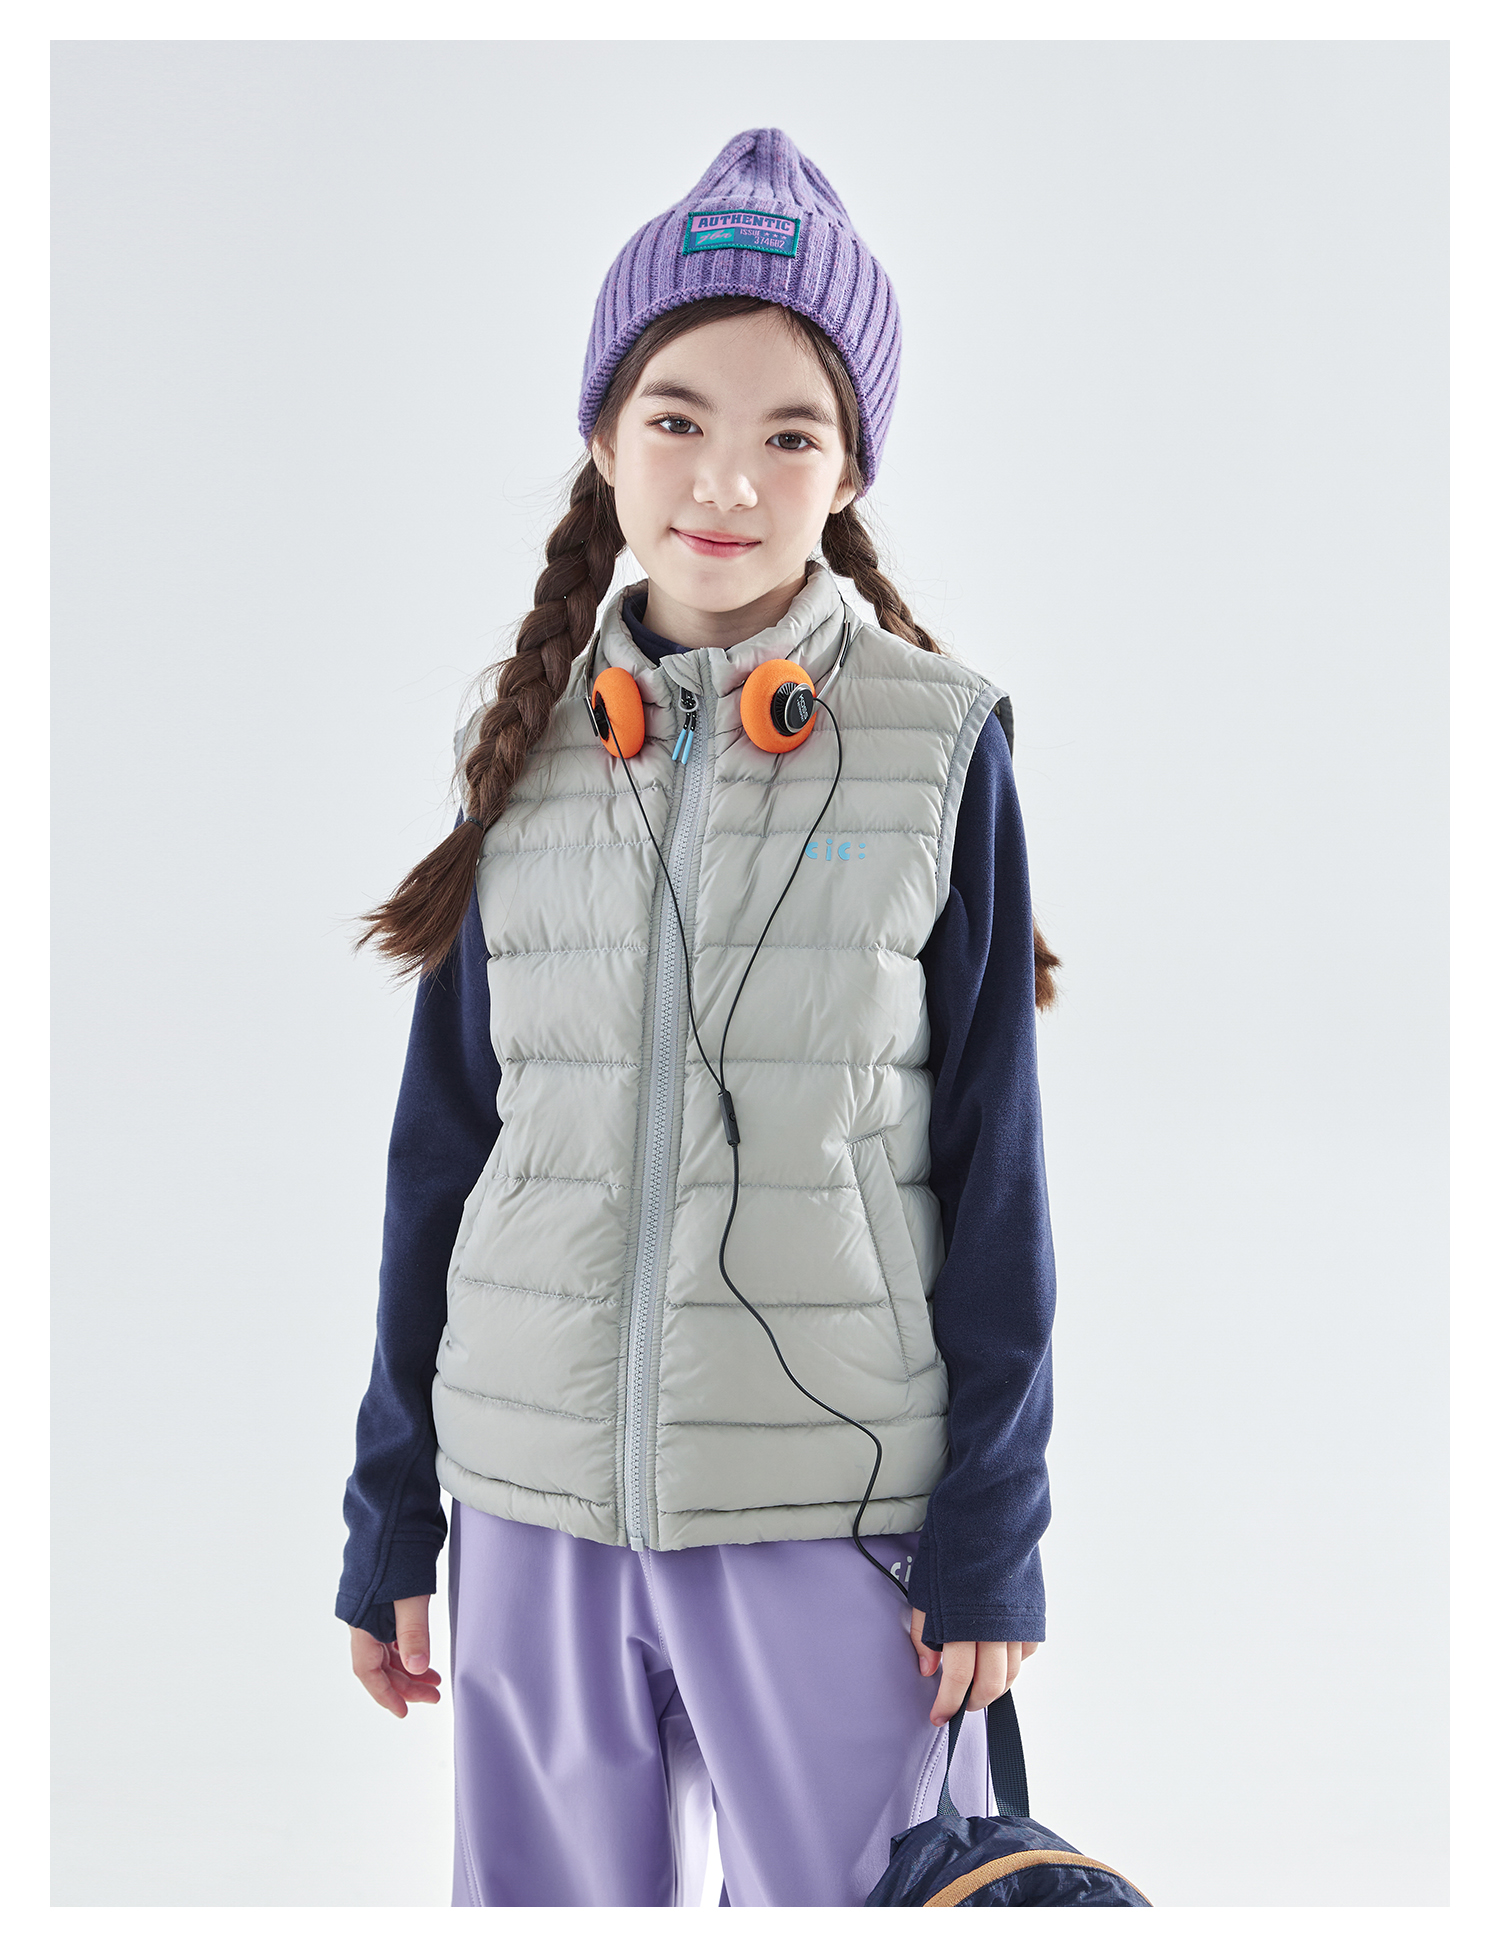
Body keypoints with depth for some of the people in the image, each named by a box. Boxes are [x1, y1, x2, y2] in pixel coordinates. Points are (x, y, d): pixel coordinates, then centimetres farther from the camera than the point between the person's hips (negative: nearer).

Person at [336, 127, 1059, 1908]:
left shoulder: (941, 742, -2)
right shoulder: (526, 750, 5)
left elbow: (994, 1162, -1)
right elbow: (441, 1145, 9)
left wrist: (992, 1530, -4)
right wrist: (389, 1515, 9)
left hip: (835, 1502, -2)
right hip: (538, 1494, 3)